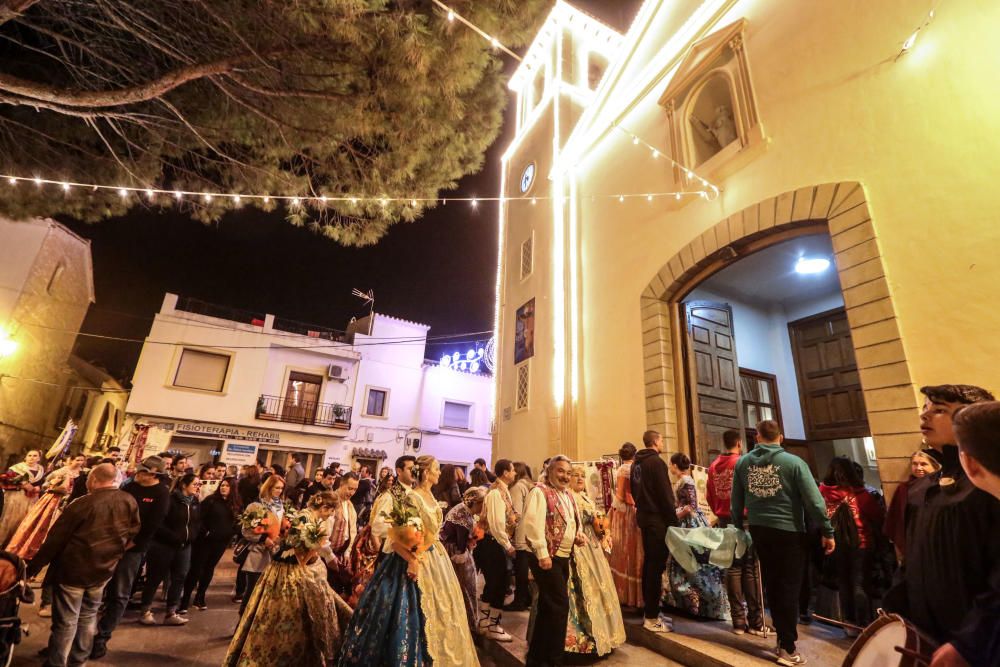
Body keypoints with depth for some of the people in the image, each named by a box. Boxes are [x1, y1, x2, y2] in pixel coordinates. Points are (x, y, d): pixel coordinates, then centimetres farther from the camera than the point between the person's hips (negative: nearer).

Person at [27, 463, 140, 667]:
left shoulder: (82, 504, -20)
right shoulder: (129, 501, -7)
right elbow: (132, 532, 5)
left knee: (65, 622, 7)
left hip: (73, 569, -5)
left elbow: (55, 539, -15)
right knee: (88, 615, 23)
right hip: (103, 570, 5)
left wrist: (33, 566, -3)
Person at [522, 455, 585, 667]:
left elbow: (575, 520, 24)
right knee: (559, 606, -4)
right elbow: (533, 523, -23)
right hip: (547, 557, -9)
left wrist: (580, 534, 3)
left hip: (563, 557, 9)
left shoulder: (568, 494, 13)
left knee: (547, 607, 17)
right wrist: (542, 553, -27)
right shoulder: (540, 491, -14)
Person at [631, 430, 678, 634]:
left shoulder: (636, 463, 12)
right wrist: (673, 521, -12)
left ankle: (649, 610, 24)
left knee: (648, 563, 15)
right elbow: (665, 494, -17)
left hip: (644, 517, 9)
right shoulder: (656, 462, -15)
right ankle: (651, 617, 1)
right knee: (657, 566, -4)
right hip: (657, 519, -9)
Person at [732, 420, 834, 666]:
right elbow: (814, 501, -11)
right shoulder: (794, 462, -10)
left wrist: (738, 526, 17)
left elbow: (736, 502, 5)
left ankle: (783, 635, 32)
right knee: (789, 587, 8)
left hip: (758, 530, 3)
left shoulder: (742, 462, 0)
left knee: (772, 585, 19)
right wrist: (827, 531, -1)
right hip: (789, 531, -3)